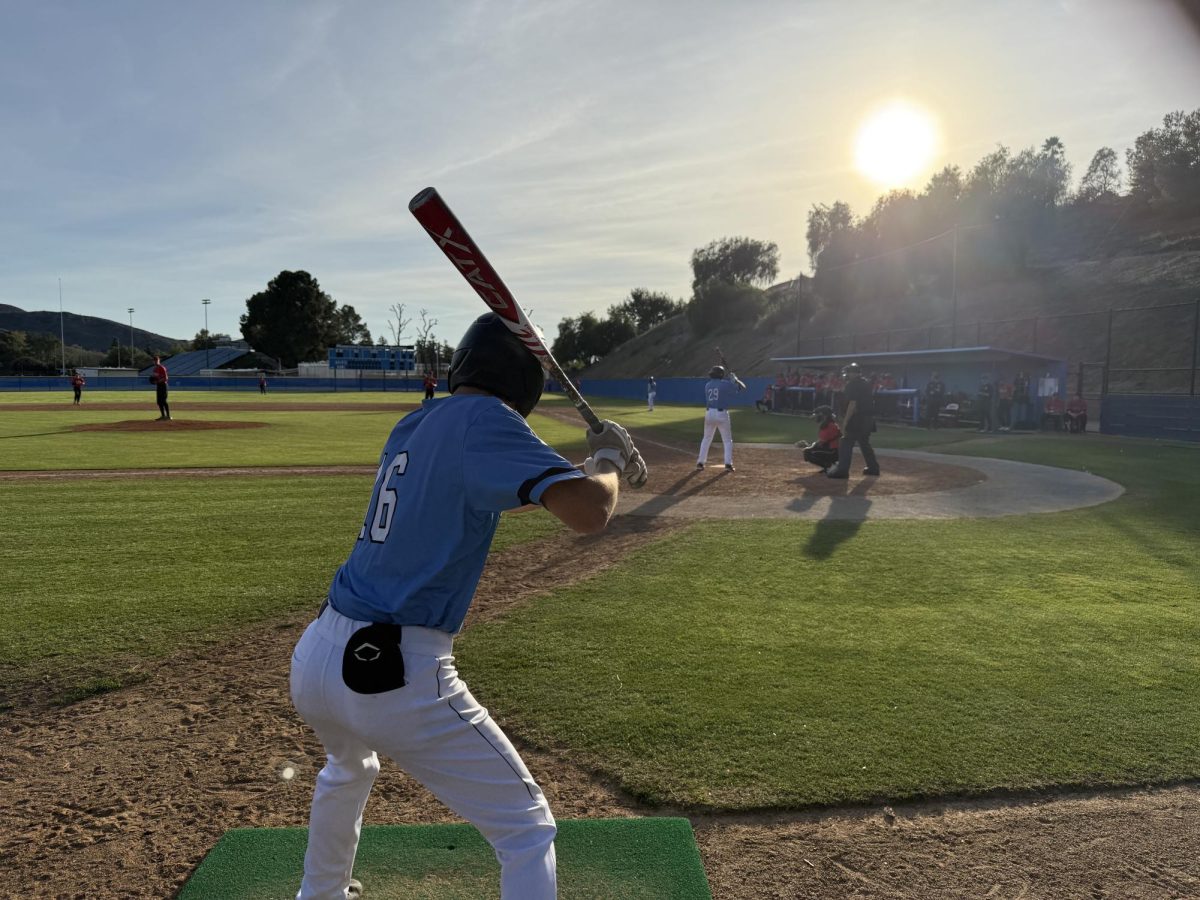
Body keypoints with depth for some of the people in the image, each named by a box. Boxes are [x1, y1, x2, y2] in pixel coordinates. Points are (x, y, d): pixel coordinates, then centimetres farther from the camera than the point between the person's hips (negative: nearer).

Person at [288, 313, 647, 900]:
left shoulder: (413, 425, 11)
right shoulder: (484, 419, -12)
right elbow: (588, 512, -24)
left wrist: (597, 467, 21)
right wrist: (606, 460, -1)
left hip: (314, 659, 9)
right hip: (395, 676, -8)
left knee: (348, 768, 40)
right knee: (528, 830, 6)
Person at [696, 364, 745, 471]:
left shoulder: (707, 385, 7)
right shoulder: (725, 384, -6)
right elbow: (742, 387, 1)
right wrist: (734, 379, 17)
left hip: (709, 413, 4)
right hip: (721, 414, -4)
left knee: (706, 438, 17)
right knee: (727, 440, 7)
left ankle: (700, 462, 14)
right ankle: (728, 464, -2)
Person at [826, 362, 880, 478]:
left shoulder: (853, 384, -12)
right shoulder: (867, 384, 16)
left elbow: (852, 404, -20)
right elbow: (871, 401, 19)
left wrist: (845, 422, -20)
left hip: (857, 419, -9)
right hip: (869, 418, 9)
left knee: (846, 443, -9)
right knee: (864, 443, 22)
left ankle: (842, 470, -15)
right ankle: (873, 467, 27)